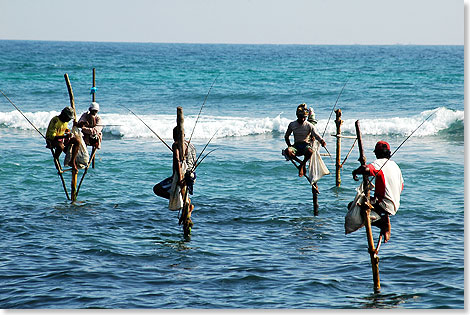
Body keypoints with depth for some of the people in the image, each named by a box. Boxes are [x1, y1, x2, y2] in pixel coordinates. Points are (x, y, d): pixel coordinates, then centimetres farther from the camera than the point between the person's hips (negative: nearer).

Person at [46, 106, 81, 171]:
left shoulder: (65, 120, 3)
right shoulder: (55, 121, -23)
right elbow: (51, 136, -28)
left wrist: (68, 131, 0)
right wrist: (64, 136, -37)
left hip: (62, 138, 8)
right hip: (52, 139, -8)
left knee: (77, 141, -9)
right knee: (61, 146, -40)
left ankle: (72, 161, -6)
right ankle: (56, 159, -9)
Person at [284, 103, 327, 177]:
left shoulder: (309, 126, -2)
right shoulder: (292, 125, 5)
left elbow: (316, 135, -12)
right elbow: (286, 136, 17)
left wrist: (322, 141, -33)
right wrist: (289, 146, 3)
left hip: (306, 145, -2)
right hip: (296, 145, 2)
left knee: (310, 151, -40)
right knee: (287, 151, -34)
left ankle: (302, 165, -11)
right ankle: (301, 163, -12)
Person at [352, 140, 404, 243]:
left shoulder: (379, 163, -10)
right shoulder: (395, 165, 15)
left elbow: (366, 169, -33)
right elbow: (401, 187, 23)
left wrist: (355, 172, -11)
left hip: (385, 205, -8)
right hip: (395, 206, 8)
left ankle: (383, 221, -13)